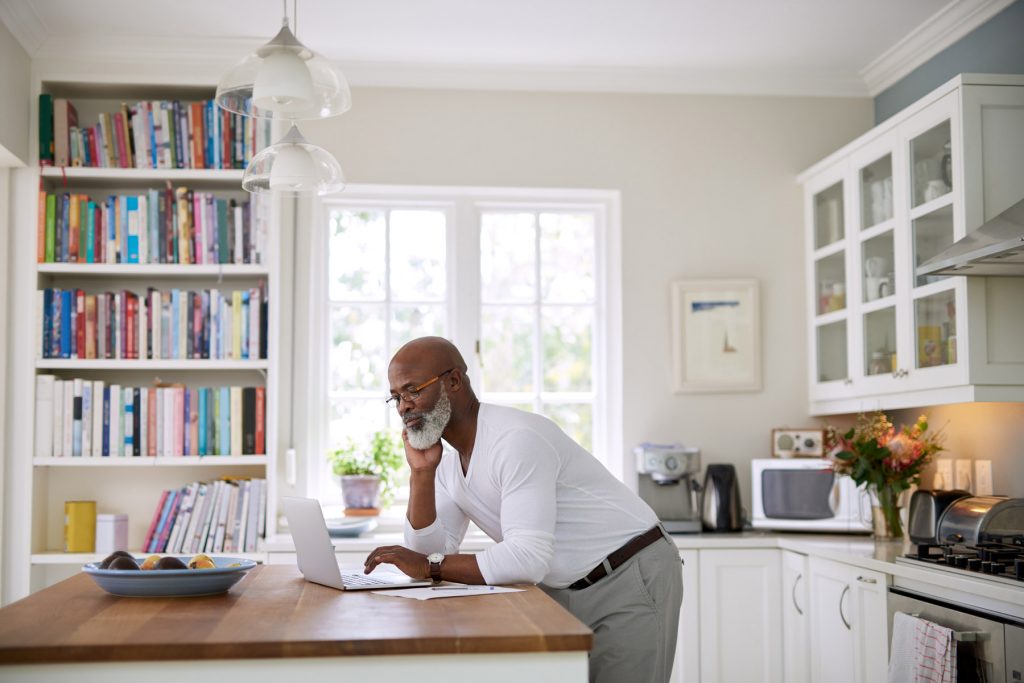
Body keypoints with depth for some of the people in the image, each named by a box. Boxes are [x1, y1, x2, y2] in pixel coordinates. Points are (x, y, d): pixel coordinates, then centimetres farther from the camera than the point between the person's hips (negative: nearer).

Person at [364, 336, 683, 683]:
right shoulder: (447, 460, 3)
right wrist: (421, 472, -10)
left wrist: (430, 566, -28)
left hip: (631, 579, -8)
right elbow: (431, 554, -1)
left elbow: (528, 558, -31)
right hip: (563, 591, 8)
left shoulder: (516, 438, -25)